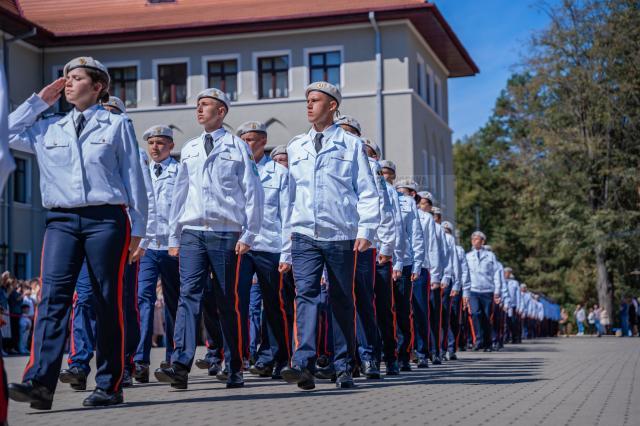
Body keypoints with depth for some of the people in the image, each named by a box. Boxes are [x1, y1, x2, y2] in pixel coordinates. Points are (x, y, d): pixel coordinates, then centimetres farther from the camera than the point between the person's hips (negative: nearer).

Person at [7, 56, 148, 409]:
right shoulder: (49, 128, 19)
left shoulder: (117, 126, 10)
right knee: (52, 296, -13)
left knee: (108, 302, -2)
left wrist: (137, 228, 3)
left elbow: (133, 178, 8)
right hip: (61, 220, 3)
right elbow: (9, 134, 20)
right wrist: (39, 101, 19)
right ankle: (40, 382, -23)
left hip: (106, 219, -2)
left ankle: (109, 385, 4)